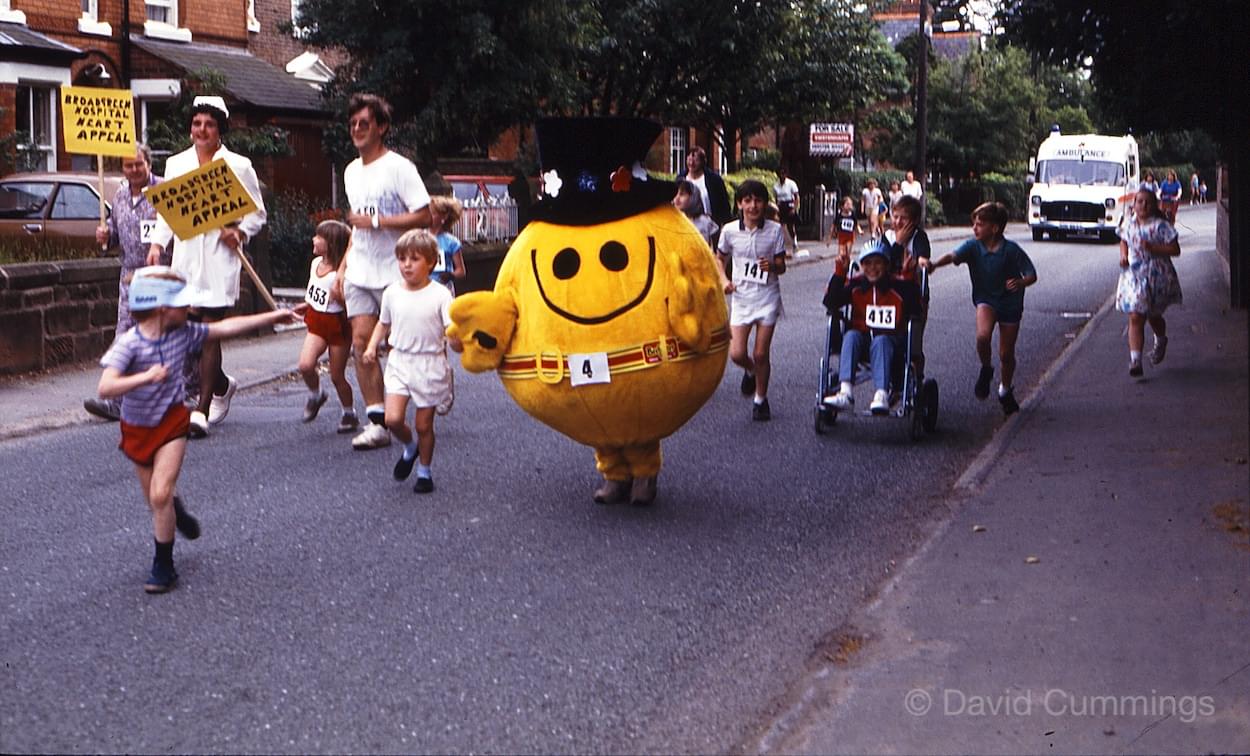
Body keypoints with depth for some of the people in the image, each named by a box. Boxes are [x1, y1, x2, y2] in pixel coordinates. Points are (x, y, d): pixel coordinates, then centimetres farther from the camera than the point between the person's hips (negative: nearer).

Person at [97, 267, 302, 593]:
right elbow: (106, 388, -33)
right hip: (137, 428, -1)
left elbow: (225, 327, 0)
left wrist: (275, 316, 2)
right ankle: (176, 508, 51)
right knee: (156, 498, 13)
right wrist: (147, 376, -44)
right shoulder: (128, 343, -23)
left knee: (160, 494, -14)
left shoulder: (183, 333, -9)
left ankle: (163, 565, 1)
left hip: (172, 421, 1)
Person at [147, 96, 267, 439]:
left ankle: (202, 410, -3)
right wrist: (157, 243, 1)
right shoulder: (176, 164, 13)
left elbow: (257, 213, 7)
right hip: (185, 256, 4)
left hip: (219, 259, -4)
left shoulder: (238, 166, 2)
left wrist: (239, 232, -12)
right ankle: (222, 385, 32)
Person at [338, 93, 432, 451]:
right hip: (359, 273, 6)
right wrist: (344, 266, 17)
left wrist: (375, 221, -18)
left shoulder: (398, 167, -9)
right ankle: (377, 422, -2)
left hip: (394, 274, -6)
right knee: (362, 342, -3)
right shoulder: (351, 171, 15)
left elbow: (424, 216, -16)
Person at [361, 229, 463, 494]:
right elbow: (384, 323, 17)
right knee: (393, 418, -11)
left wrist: (457, 341, -36)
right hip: (399, 362, 3)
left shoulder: (440, 295, -11)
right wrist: (372, 346, 2)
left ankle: (424, 471, 27)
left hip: (430, 365, -3)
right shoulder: (392, 292, 1)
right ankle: (409, 448, 22)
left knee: (423, 424, 6)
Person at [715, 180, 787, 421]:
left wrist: (772, 267, -23)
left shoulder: (775, 230, -6)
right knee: (737, 354, -6)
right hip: (741, 297, 1)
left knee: (761, 354, 1)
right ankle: (751, 371, 30)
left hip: (767, 297, -1)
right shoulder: (729, 231, -4)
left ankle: (761, 399, 21)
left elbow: (781, 266, -1)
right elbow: (719, 259, 12)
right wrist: (724, 280, -6)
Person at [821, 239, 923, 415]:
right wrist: (839, 274, -15)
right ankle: (845, 392, -45)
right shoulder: (855, 286, 6)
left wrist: (910, 278, -20)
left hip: (889, 339, -2)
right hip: (861, 337, 2)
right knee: (851, 335, -29)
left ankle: (881, 395, -50)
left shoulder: (898, 287, 0)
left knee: (880, 341, -34)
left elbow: (915, 311, -13)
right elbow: (830, 304, -6)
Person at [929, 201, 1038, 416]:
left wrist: (1020, 282, -35)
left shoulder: (1011, 250, -17)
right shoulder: (973, 246, -12)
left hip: (1010, 303, -1)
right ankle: (986, 370, 1)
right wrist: (933, 265, -50)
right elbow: (953, 256, -30)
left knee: (1006, 354, 7)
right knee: (983, 335, -29)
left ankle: (1005, 390, 34)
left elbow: (1032, 275, -12)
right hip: (986, 300, 1)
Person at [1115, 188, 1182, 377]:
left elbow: (1175, 250, -12)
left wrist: (1152, 247, -22)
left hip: (1157, 276, -3)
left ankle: (1160, 342, 48)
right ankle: (1135, 360, -11)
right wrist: (1123, 255, 6)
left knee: (1153, 316, 15)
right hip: (1133, 276, 3)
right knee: (1135, 318, -7)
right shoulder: (1130, 224, 6)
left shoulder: (1160, 226, -9)